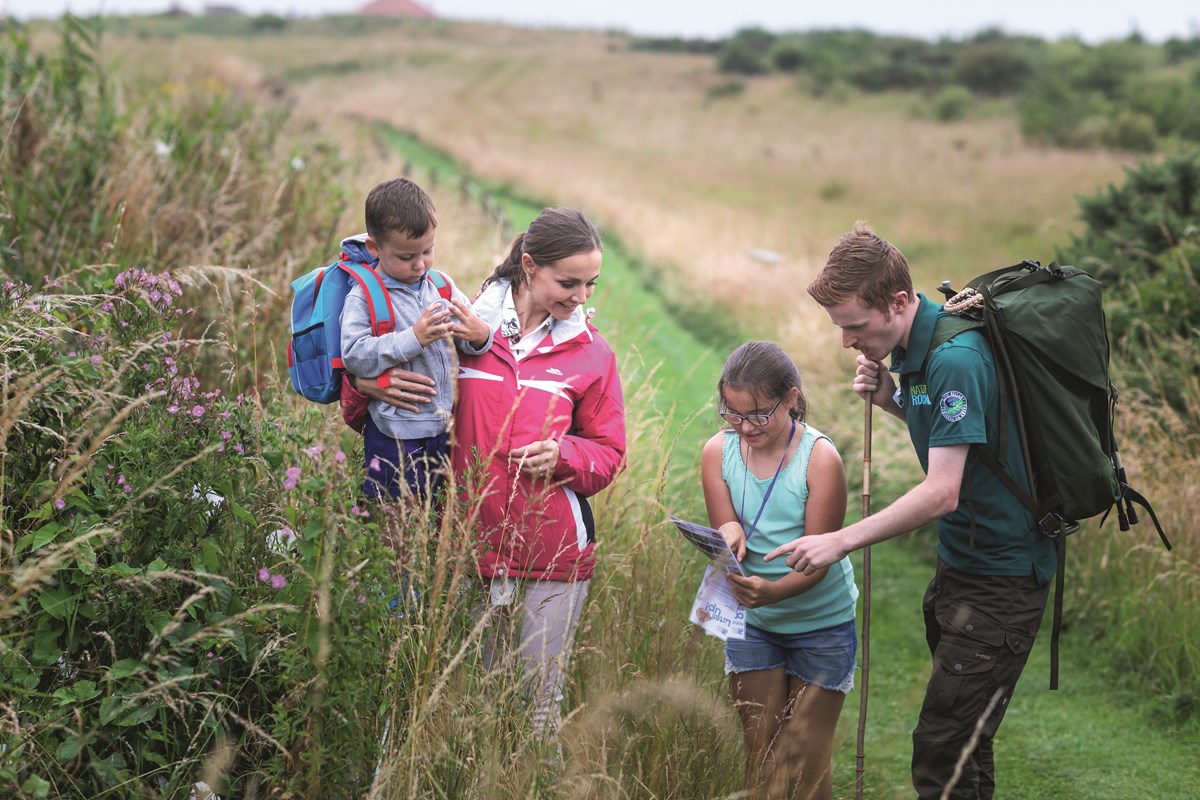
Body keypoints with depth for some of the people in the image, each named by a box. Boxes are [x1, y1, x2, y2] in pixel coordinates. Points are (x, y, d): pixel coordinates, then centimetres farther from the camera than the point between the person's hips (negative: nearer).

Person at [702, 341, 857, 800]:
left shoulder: (819, 457, -20)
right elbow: (726, 532, -4)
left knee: (806, 762, 5)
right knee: (759, 755, 8)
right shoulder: (718, 451, -9)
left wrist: (774, 590, -39)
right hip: (751, 622, 3)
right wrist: (729, 536, -30)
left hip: (820, 623, -3)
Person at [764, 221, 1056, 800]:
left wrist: (841, 542, -24)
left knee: (942, 751, -10)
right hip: (961, 560, 10)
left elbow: (942, 492, -26)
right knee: (962, 738, 17)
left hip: (1000, 575, -10)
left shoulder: (956, 359, -25)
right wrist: (891, 400, 2)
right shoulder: (913, 346, 6)